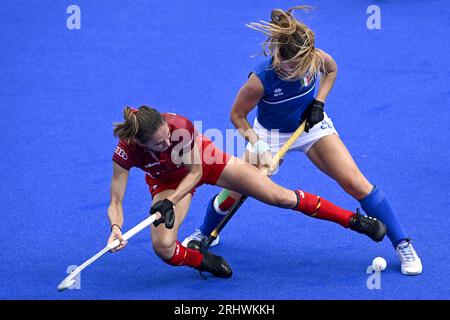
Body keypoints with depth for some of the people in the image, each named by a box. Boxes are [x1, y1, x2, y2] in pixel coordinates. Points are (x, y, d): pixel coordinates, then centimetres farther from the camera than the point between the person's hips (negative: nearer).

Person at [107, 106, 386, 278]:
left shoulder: (181, 125, -37)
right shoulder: (126, 152, -35)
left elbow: (196, 172, -21)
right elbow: (115, 202, -27)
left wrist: (171, 202, -34)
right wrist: (116, 228, -47)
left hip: (205, 161, -1)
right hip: (168, 181, 1)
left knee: (281, 197, -7)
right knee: (163, 246, -24)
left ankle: (353, 220, 10)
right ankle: (203, 262, 12)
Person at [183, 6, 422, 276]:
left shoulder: (316, 59, -28)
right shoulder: (261, 80, -35)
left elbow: (332, 70, 0)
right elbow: (237, 116, -18)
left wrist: (319, 102, -12)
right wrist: (258, 146, -27)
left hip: (312, 126, 2)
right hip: (271, 134, -1)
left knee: (356, 183, -12)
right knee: (234, 191, -2)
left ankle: (403, 245, -2)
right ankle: (206, 234, 33)